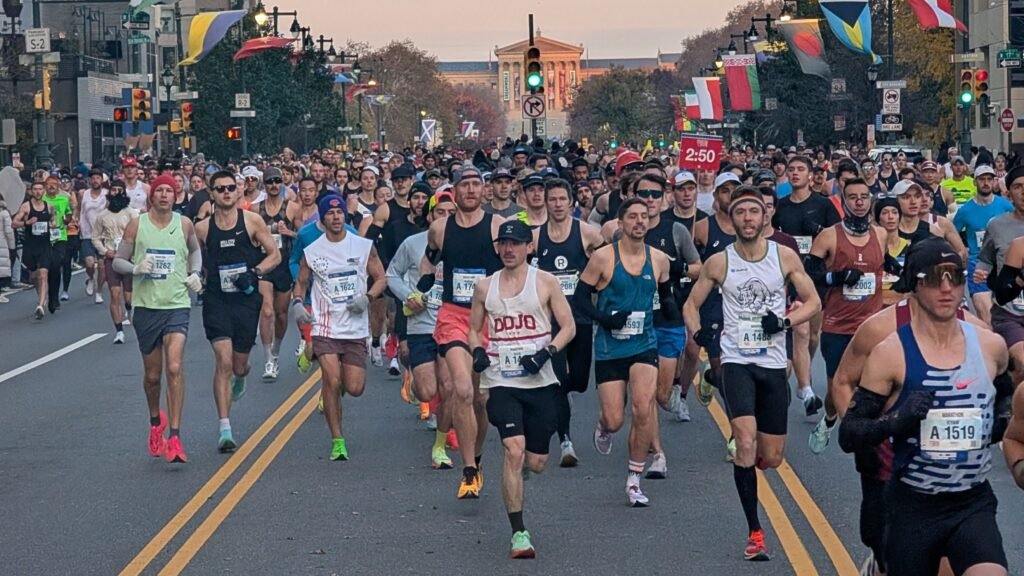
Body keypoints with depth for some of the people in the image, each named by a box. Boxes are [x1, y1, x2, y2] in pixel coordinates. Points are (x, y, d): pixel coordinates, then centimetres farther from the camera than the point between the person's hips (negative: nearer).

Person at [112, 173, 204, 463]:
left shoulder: (184, 224, 3)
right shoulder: (136, 225, -1)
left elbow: (195, 251, 23)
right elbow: (118, 261, 3)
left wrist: (195, 273, 5)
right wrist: (135, 269, -17)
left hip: (177, 305, 0)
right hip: (146, 306, 1)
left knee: (175, 369, -16)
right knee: (152, 374, 11)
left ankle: (174, 437, -15)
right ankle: (155, 421, 41)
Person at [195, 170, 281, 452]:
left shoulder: (252, 221, 0)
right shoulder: (202, 228, 3)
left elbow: (274, 255, 3)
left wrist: (254, 272, -12)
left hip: (246, 299, 1)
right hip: (216, 300, -1)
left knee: (239, 364, 11)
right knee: (223, 361, -14)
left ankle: (239, 380, 52)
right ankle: (224, 429, -14)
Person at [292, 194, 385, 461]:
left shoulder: (364, 246, 2)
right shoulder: (311, 251, 3)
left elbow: (381, 278, 6)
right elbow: (301, 282, 16)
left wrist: (367, 297, -12)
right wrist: (297, 302, -4)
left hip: (356, 328, 1)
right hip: (325, 327, -1)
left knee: (354, 388, -1)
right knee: (332, 382, -15)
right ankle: (337, 441, -5)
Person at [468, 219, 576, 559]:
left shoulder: (545, 282, 0)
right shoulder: (484, 287, 7)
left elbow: (568, 326, 1)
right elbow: (474, 328, 18)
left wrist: (547, 352, -14)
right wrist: (477, 350, -4)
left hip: (539, 381, 0)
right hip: (501, 381, 0)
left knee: (536, 463, 5)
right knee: (514, 450, -18)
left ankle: (516, 466, 45)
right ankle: (518, 532, -14)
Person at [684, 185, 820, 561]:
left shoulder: (785, 257, -2)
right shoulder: (719, 263, -2)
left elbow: (813, 302, 4)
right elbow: (691, 305, 9)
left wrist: (784, 321, -14)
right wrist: (699, 334, -11)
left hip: (773, 364, 2)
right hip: (736, 361, -2)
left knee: (771, 458, 6)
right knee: (746, 440, -21)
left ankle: (745, 461, 45)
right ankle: (755, 532, -13)